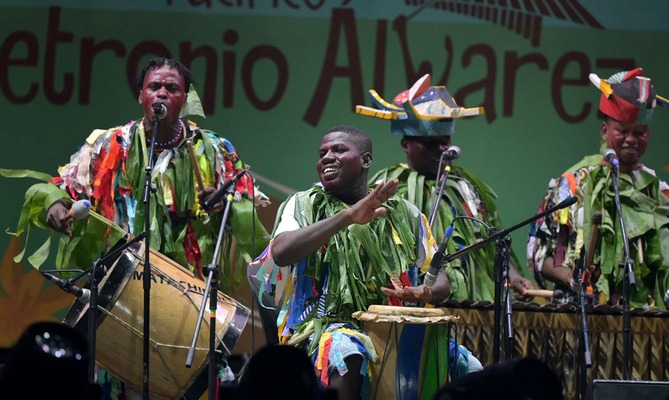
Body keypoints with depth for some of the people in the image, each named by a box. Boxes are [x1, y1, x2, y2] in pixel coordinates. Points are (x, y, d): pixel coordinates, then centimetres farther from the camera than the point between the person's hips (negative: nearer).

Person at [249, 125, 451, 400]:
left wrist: (426, 294, -10)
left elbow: (441, 280, 16)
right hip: (329, 323, -4)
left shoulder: (404, 214, 13)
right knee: (347, 358, -38)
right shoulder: (305, 205, 5)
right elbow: (280, 252, -16)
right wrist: (347, 217, -24)